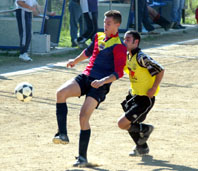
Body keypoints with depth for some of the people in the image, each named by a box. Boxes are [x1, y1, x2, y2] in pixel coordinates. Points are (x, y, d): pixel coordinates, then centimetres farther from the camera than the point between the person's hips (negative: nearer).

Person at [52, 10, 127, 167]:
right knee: (61, 92, -22)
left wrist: (103, 81, -27)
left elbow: (119, 73, -13)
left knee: (84, 116, -16)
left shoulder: (119, 46, -7)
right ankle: (63, 134, -24)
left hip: (100, 85, -6)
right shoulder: (99, 37, 16)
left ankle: (83, 157, -4)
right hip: (85, 77, 6)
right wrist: (75, 61, 46)